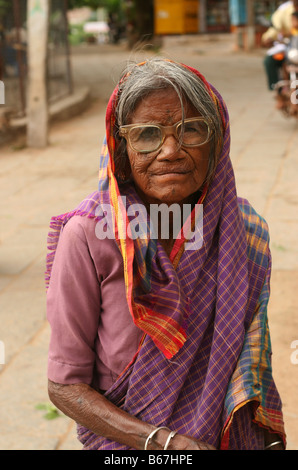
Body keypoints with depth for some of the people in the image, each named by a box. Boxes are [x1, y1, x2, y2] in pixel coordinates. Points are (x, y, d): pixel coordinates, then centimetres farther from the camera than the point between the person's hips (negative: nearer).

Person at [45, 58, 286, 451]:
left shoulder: (246, 230, -10)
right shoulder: (88, 236, -21)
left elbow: (255, 354, 3)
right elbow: (65, 385, -16)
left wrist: (273, 440, -5)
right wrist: (164, 441, -26)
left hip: (235, 439, 4)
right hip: (125, 447, -3)